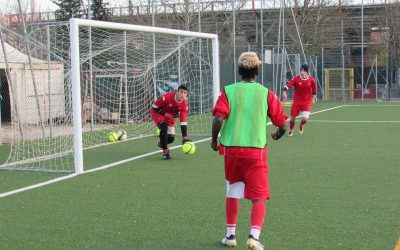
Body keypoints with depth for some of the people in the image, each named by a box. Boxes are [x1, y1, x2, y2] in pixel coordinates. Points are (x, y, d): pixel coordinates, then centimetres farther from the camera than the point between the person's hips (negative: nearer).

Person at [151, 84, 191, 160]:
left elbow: (183, 122, -20)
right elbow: (154, 107, -22)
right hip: (157, 112, -5)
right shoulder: (167, 97, -34)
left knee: (171, 138, 0)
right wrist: (165, 114, -29)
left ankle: (161, 143, 38)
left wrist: (185, 137, -27)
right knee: (164, 126, -33)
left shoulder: (184, 104, -21)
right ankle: (165, 152, -24)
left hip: (170, 116, 5)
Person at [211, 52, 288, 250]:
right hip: (256, 150, -1)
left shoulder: (228, 91, -1)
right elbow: (282, 124, 0)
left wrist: (214, 140, 3)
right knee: (259, 198, 3)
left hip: (231, 149, 2)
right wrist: (277, 135, 22)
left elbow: (219, 118, -14)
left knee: (232, 193, 20)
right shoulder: (266, 93, 0)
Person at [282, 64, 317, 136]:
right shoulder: (296, 79, -11)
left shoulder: (312, 80, -6)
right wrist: (284, 92, -39)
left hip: (307, 102, 0)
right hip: (296, 101, 0)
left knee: (305, 119, -13)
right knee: (292, 118, 4)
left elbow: (314, 90, 10)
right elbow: (288, 85, -22)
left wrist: (314, 98, 12)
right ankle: (291, 130, 34)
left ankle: (301, 125, 26)